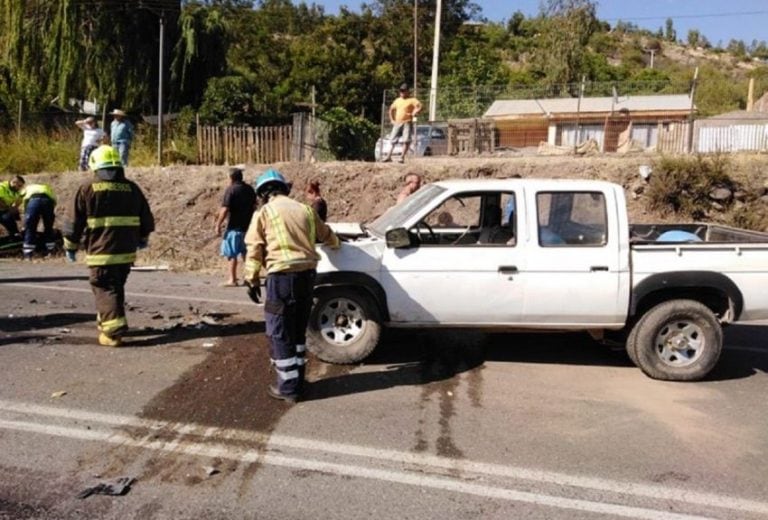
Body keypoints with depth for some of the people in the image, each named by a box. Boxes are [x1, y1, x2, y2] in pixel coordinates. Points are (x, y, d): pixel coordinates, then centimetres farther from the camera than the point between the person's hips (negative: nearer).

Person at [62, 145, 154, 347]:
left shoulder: (88, 188, -5)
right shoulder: (132, 188, 6)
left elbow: (73, 221, -2)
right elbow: (147, 219, 13)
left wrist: (70, 246, 10)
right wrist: (142, 238, 31)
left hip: (101, 252, -4)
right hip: (126, 251, 5)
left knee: (105, 290, 0)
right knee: (117, 287, 19)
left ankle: (113, 331, -8)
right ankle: (106, 321, 34)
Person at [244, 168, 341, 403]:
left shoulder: (264, 212, 0)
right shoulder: (305, 209, 15)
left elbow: (254, 249, -3)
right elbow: (327, 235, 28)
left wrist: (251, 279, 5)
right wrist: (337, 243, 49)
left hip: (282, 276, -6)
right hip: (307, 273, 6)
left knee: (280, 333, 3)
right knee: (298, 330, 18)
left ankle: (288, 387, 7)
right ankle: (296, 380, 27)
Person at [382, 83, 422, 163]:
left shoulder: (412, 100, -1)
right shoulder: (397, 100, 16)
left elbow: (420, 106, -13)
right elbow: (391, 109, 28)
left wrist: (415, 113, -30)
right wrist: (392, 119, 18)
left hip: (407, 123, -5)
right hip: (397, 123, 5)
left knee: (406, 141, -12)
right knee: (392, 139, 5)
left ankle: (402, 157, -8)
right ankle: (389, 156, 11)